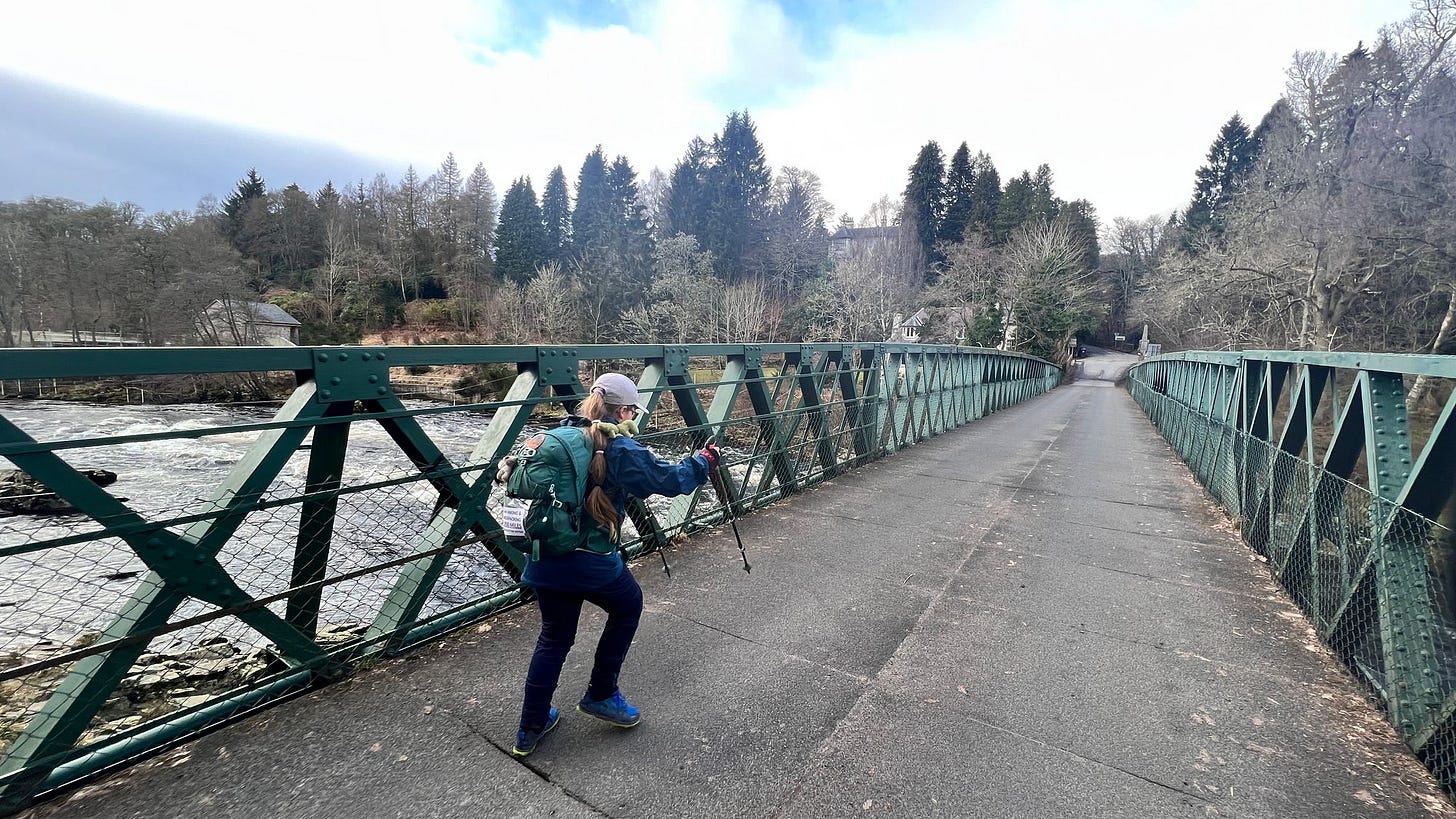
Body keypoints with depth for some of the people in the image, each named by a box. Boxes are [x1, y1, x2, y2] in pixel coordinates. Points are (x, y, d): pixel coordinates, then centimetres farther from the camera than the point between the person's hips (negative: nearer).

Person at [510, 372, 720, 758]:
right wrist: (704, 462, 10)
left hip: (544, 558, 6)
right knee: (628, 607, 23)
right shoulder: (621, 449, -12)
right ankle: (600, 695, 30)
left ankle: (530, 729, 31)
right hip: (590, 561, -6)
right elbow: (669, 479, -6)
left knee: (554, 636, 23)